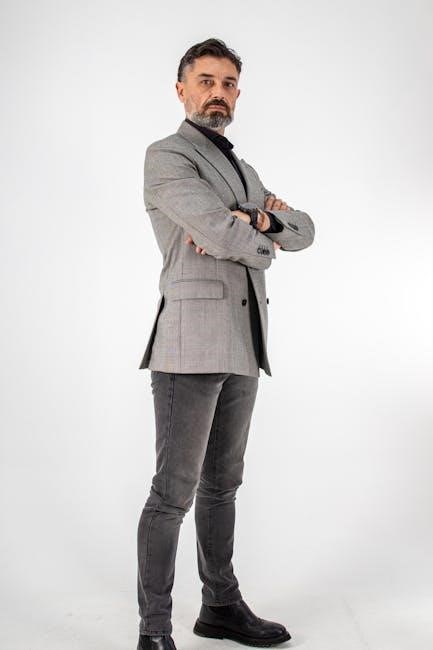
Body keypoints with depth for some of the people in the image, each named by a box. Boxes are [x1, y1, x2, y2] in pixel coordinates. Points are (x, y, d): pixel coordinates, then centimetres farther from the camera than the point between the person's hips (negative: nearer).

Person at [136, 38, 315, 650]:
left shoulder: (244, 172, 23)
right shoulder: (167, 156, -3)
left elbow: (304, 230, 12)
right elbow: (221, 232, -17)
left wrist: (263, 219, -9)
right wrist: (263, 244, 3)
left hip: (243, 346, 8)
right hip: (191, 340, -8)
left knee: (222, 483, 14)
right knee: (174, 490, -6)